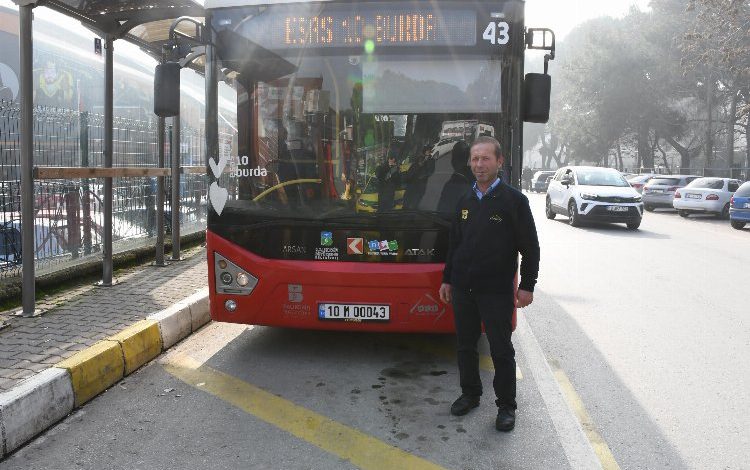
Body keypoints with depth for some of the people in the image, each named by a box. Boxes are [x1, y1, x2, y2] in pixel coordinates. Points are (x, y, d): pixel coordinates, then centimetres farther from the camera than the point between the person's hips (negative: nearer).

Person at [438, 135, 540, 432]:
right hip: (463, 288, 5)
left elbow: (530, 247, -5)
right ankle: (470, 394, 30)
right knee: (465, 345, 13)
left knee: (501, 351, 2)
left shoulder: (513, 200, -6)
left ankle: (506, 406, 15)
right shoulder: (465, 202, 10)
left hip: (497, 290, -5)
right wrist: (447, 280, 15)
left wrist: (527, 285, -9)